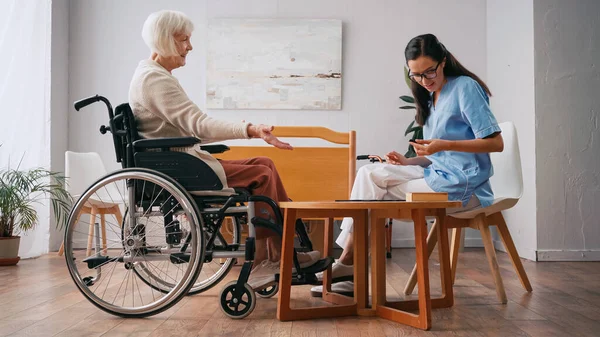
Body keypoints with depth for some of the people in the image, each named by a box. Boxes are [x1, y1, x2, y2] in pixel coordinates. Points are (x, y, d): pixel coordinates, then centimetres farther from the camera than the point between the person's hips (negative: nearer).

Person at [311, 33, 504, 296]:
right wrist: (407, 162, -1)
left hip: (463, 185, -8)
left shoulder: (465, 87, -7)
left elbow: (496, 143, -13)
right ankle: (348, 265, -14)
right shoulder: (431, 98, 18)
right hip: (439, 174, 8)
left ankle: (348, 263, 3)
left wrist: (444, 145, -23)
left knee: (376, 197, -13)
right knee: (369, 173, -10)